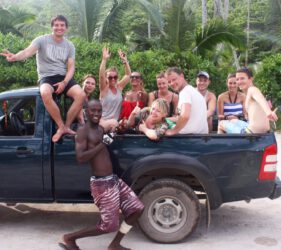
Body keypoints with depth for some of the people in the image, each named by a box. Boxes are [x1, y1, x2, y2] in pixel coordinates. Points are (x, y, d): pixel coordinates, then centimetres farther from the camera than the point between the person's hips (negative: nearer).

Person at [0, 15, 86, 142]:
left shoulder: (70, 46, 9)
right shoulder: (42, 40, -2)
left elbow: (71, 67, 4)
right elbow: (28, 51, -20)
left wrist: (64, 82, -16)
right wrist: (15, 57, -43)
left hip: (64, 77, 3)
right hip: (46, 77, -3)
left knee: (81, 95, -26)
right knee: (45, 93, -39)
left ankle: (66, 126, -9)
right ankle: (61, 127, -22)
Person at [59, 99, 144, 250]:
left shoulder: (101, 129, 14)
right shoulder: (83, 131, -12)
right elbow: (80, 158, -23)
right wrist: (102, 145, -22)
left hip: (113, 180, 9)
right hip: (101, 184, -9)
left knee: (137, 209, 9)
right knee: (109, 225, -3)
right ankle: (70, 238, 15)